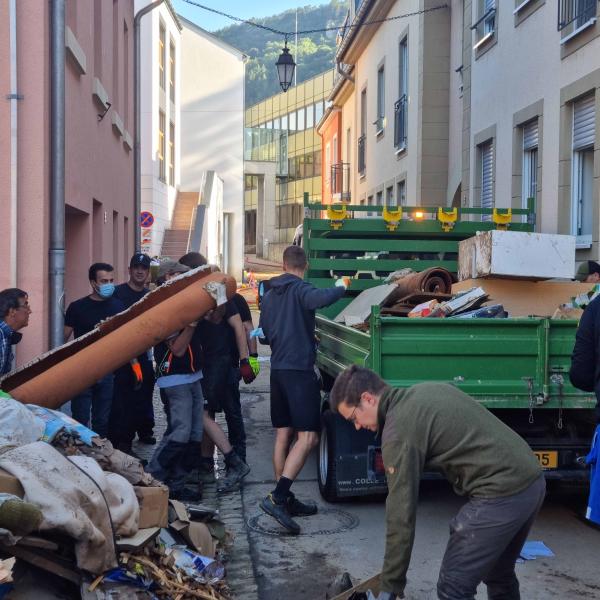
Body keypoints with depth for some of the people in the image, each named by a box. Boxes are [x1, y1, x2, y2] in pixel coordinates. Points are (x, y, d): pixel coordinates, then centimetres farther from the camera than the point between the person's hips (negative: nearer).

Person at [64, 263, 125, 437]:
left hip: (107, 373, 3)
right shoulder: (77, 307, -5)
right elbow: (63, 339, -3)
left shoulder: (118, 306, 5)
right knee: (80, 420, -2)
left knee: (102, 421, 11)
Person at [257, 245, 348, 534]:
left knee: (283, 435, 10)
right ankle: (277, 497, -20)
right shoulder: (300, 289, -9)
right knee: (307, 437, -9)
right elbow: (321, 299, -31)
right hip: (300, 370, -8)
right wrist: (340, 287, -12)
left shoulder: (269, 296, 14)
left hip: (278, 369, 8)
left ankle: (285, 500, 14)